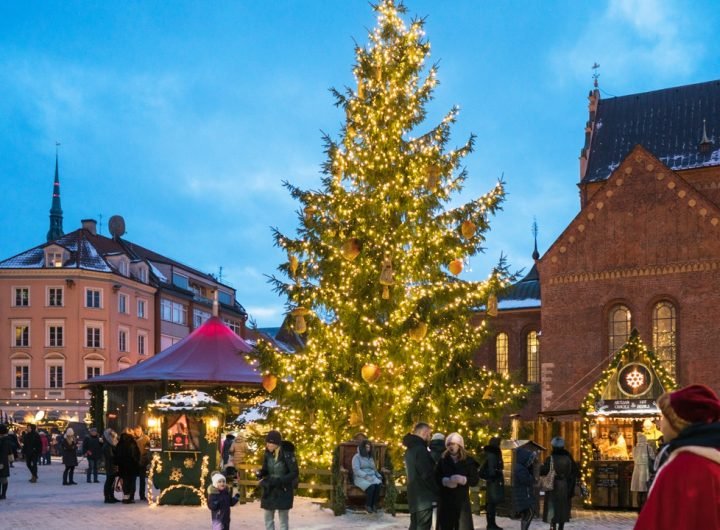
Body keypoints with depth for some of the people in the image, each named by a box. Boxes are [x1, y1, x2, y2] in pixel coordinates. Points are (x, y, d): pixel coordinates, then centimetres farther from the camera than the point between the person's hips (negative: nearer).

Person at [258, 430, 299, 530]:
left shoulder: (287, 454, -18)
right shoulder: (268, 454, -2)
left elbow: (295, 473, -17)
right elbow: (265, 470, 10)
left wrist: (279, 481, -25)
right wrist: (263, 479, -13)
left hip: (284, 491, -6)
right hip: (269, 490, 6)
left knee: (283, 519, 2)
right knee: (268, 517, 10)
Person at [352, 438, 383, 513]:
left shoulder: (370, 457, 19)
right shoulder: (357, 457, -2)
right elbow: (356, 470, -13)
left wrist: (379, 476, 2)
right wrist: (366, 476, -25)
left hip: (372, 478, 5)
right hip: (360, 478, -5)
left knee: (378, 484, -31)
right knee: (371, 486, -37)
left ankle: (374, 505, -27)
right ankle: (368, 505, -22)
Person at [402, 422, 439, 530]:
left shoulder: (410, 449, 16)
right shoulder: (420, 449, -16)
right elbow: (426, 474, -21)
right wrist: (437, 491, -8)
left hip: (414, 496, 10)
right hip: (424, 497, -10)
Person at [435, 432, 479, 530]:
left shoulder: (468, 461, 2)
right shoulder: (442, 460, 7)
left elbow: (475, 479, -2)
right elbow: (435, 477, 2)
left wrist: (462, 479, -19)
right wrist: (445, 481, -18)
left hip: (462, 501, -1)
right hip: (445, 501, 2)